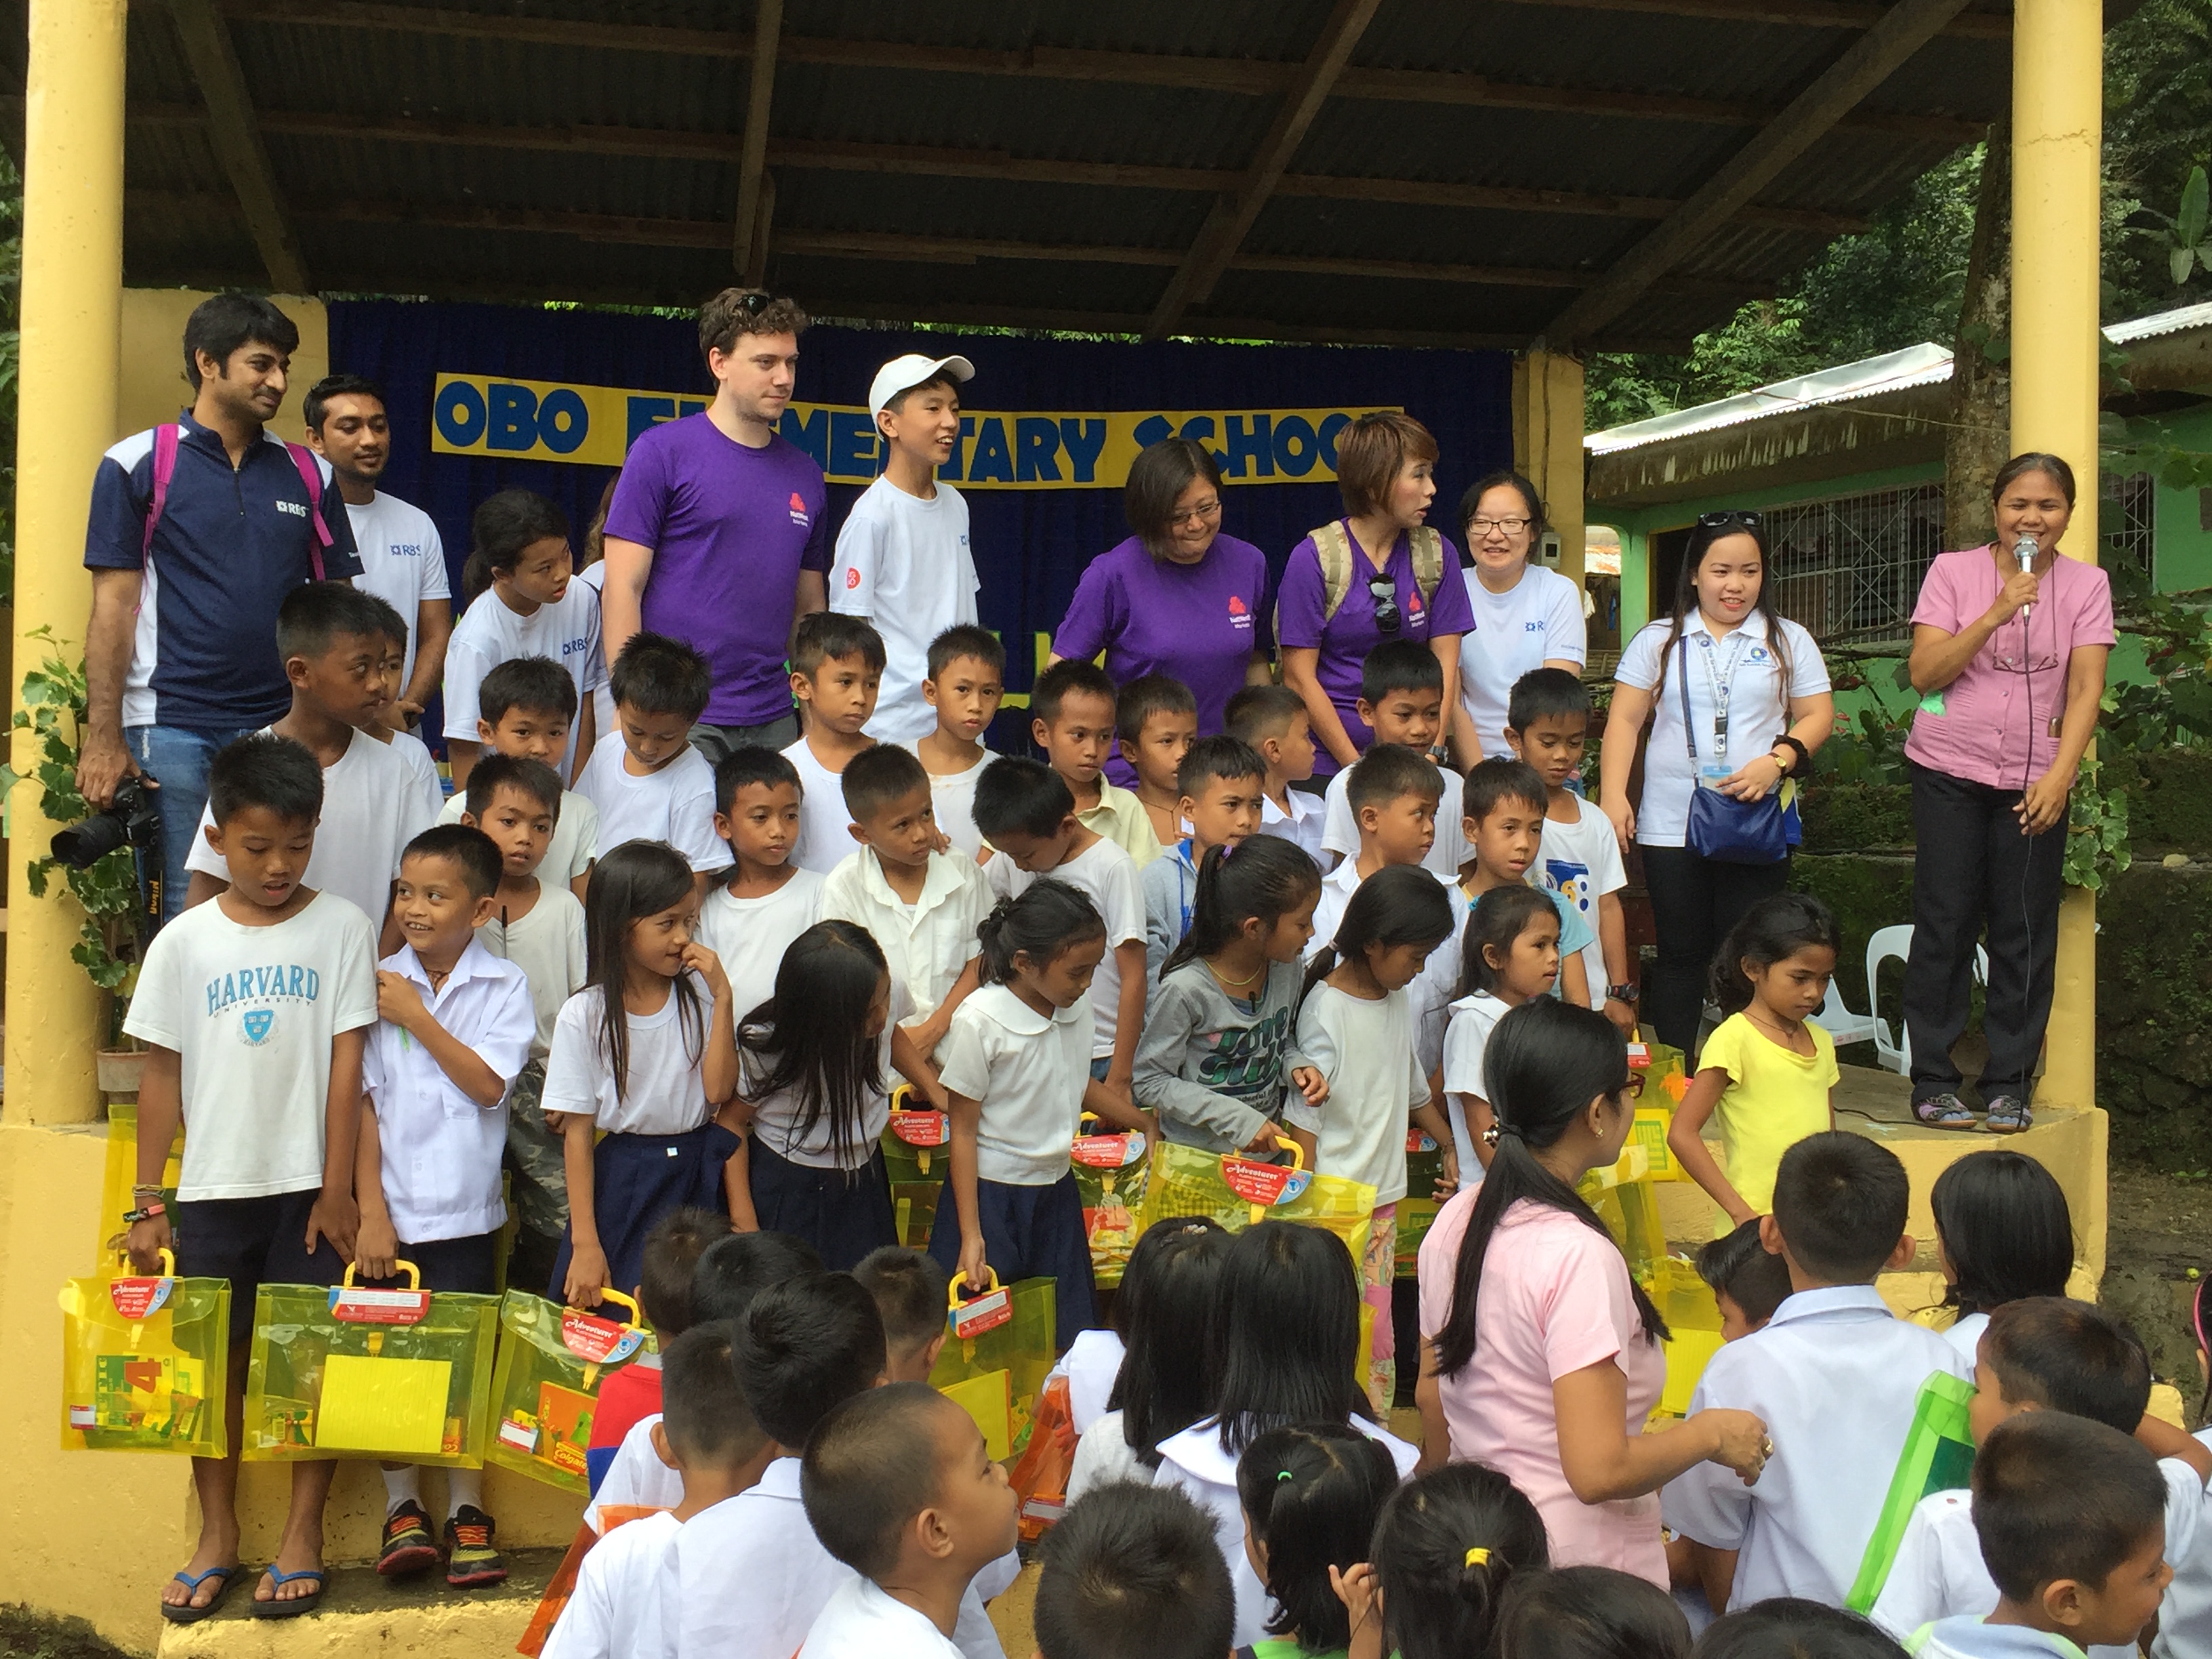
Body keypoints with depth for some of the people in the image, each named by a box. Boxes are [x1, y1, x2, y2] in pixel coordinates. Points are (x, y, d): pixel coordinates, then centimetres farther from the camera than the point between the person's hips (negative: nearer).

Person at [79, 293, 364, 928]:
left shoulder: (309, 475, 11)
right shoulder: (138, 465, 1)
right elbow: (113, 606, -2)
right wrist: (104, 736, -7)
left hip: (287, 727, 3)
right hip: (174, 727, -3)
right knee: (188, 910, 2)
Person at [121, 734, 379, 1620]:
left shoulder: (341, 926, -3)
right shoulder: (184, 941, 1)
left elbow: (346, 1063, -4)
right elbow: (163, 1075, 5)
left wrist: (337, 1187, -6)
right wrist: (147, 1201, 4)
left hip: (307, 1184, -2)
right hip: (214, 1186, 2)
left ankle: (303, 1532, 18)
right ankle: (216, 1537, 23)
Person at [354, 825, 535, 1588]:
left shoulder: (505, 987, -2)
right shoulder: (377, 982, -1)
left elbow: (487, 1084, -12)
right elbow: (364, 1100, -2)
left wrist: (416, 1015, -13)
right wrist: (370, 1211, -6)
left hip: (465, 1210, -1)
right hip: (390, 1210, 1)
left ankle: (467, 1510, 18)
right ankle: (403, 1507, 20)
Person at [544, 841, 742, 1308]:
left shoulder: (700, 996, 1)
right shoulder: (585, 1015, -6)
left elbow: (719, 1090, -11)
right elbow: (577, 1133, -5)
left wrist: (722, 997, -13)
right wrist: (585, 1244, -8)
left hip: (698, 1181, 2)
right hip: (621, 1184, -2)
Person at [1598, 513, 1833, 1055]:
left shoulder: (1789, 641, 9)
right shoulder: (1658, 641, 9)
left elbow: (1818, 715, 5)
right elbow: (1624, 720, 6)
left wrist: (1776, 761, -13)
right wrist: (1613, 795, -6)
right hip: (1671, 824, 1)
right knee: (1680, 954, 5)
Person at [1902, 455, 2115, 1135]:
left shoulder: (2087, 584, 4)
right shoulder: (1953, 571, 1)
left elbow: (2086, 689, -2)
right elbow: (1924, 673, -6)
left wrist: (2059, 775, -14)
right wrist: (1998, 612, -16)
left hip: (2036, 781, 1)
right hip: (1949, 772, -1)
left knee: (2025, 934, 2)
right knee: (1945, 925, 0)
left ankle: (2008, 1084, 10)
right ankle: (1933, 1080, 7)